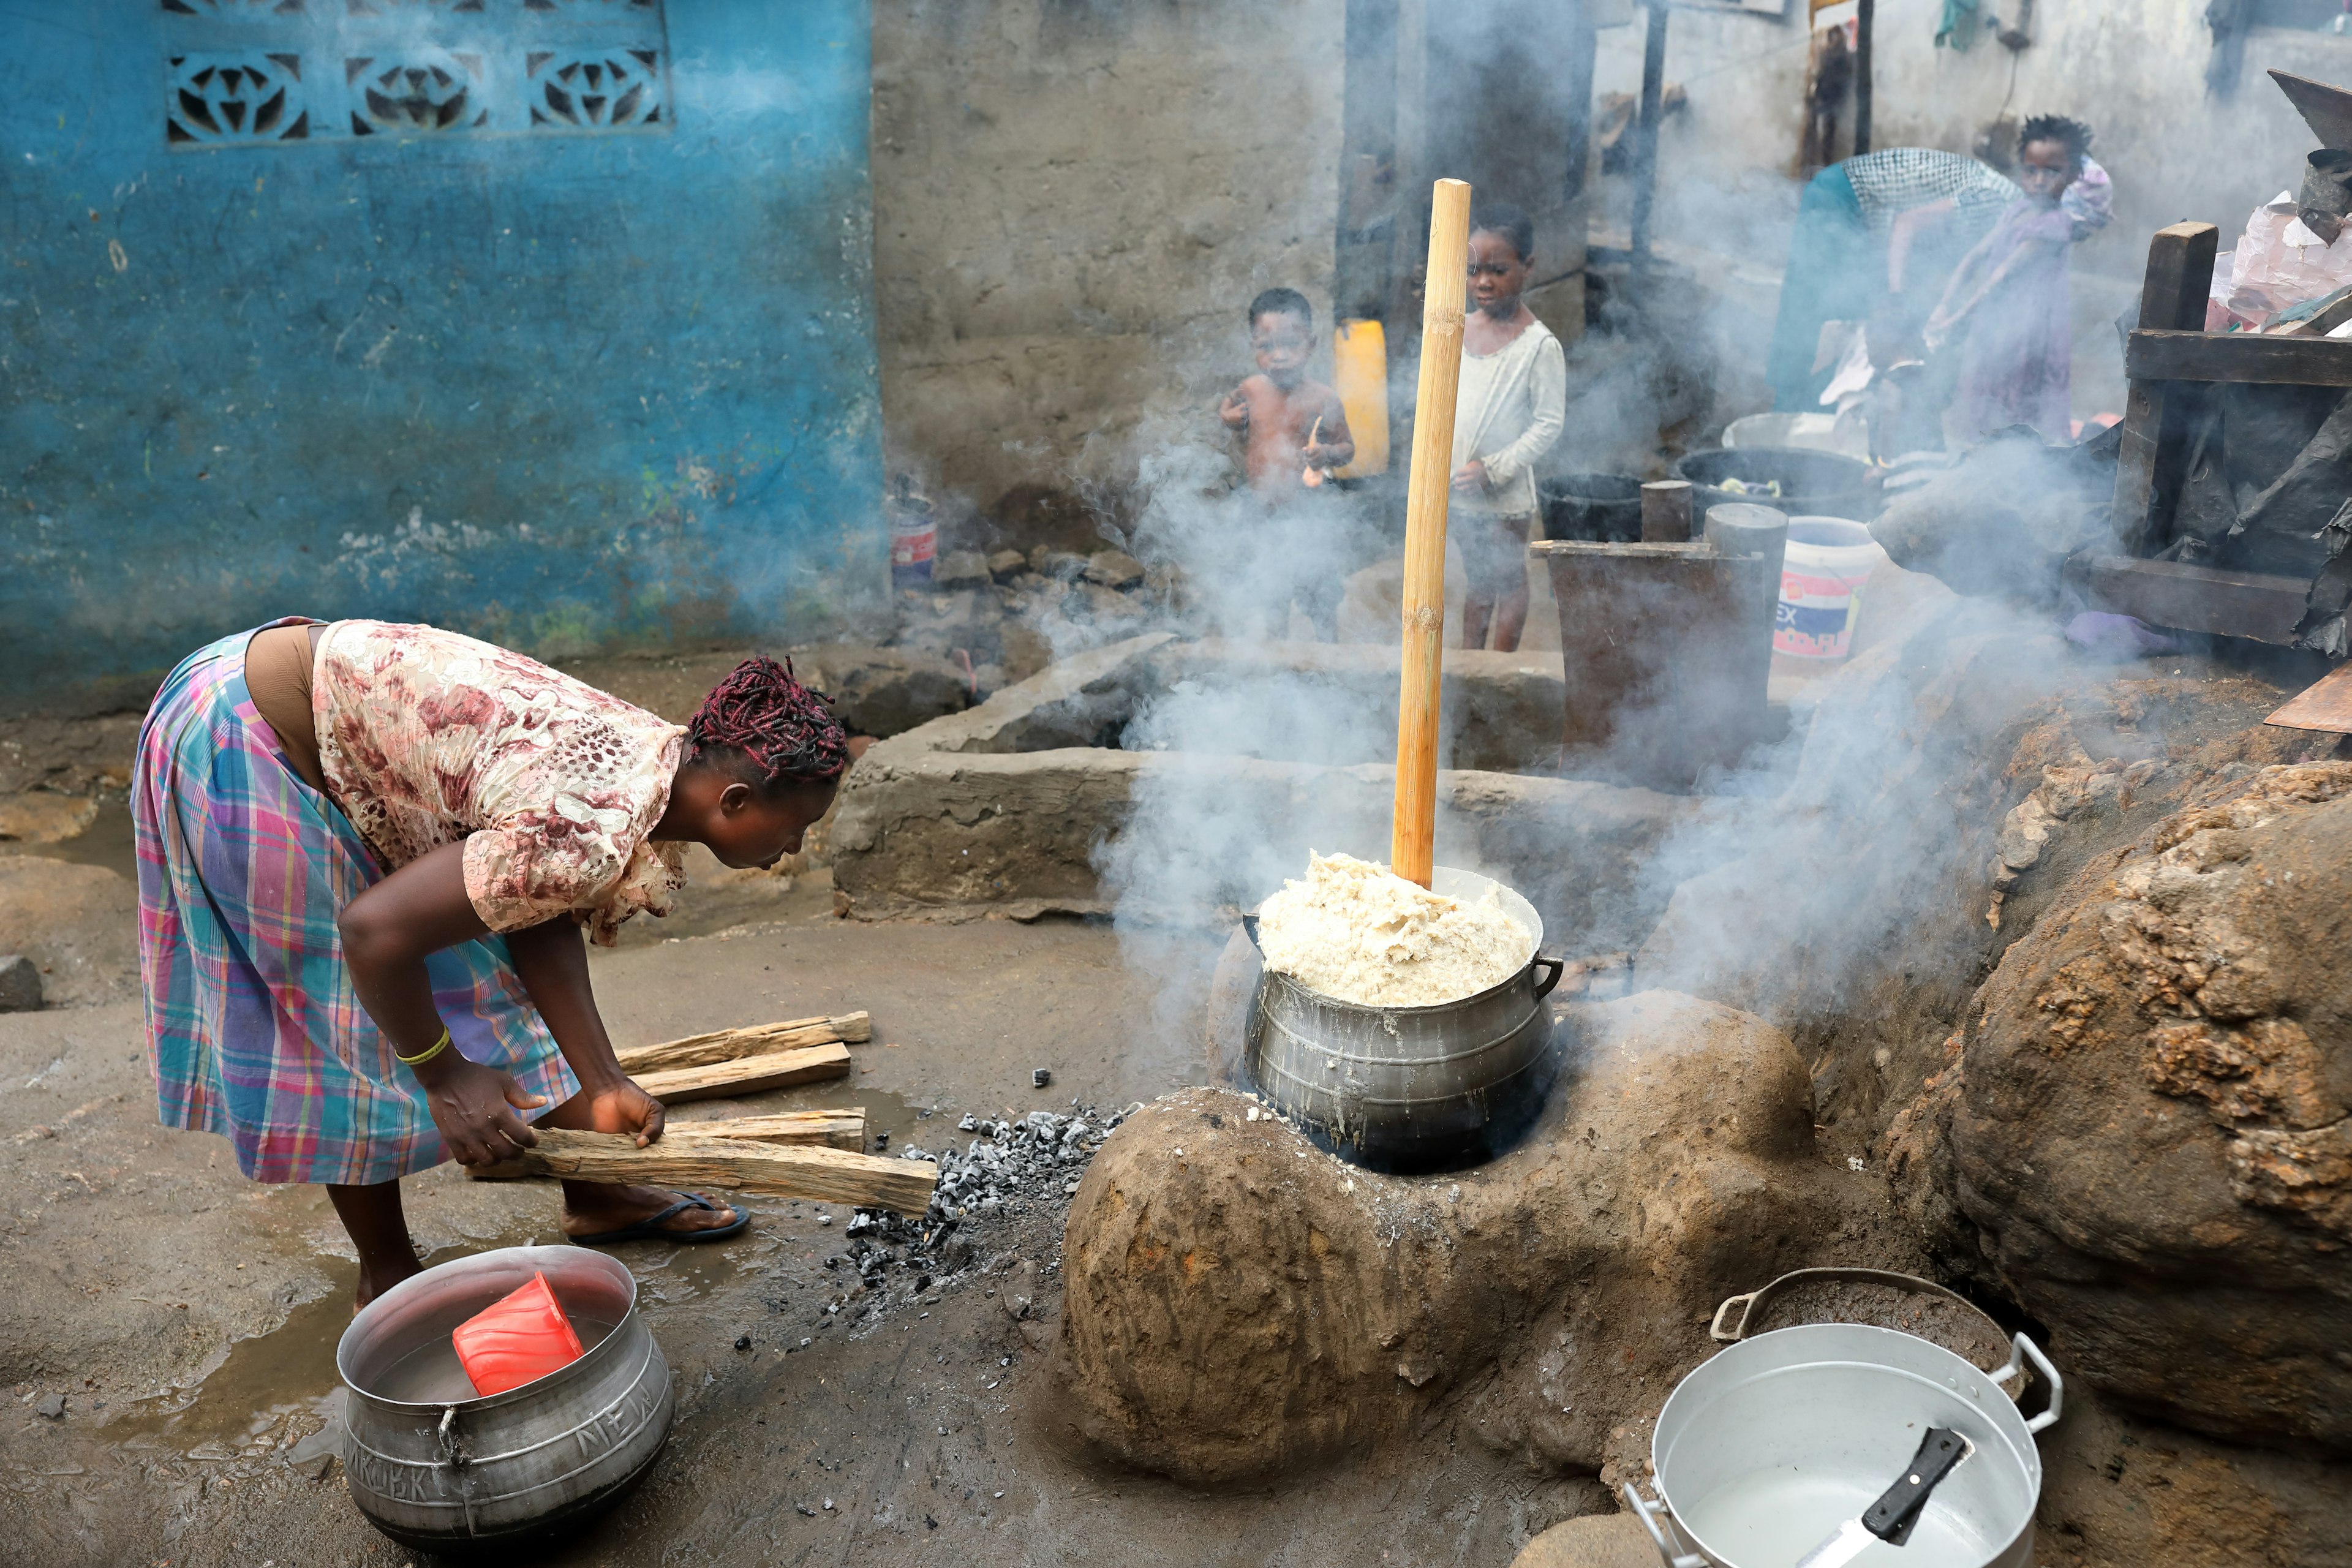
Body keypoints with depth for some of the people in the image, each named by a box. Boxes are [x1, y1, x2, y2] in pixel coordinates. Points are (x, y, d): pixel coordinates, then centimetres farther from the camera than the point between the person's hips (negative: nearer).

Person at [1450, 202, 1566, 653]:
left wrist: (1494, 469, -20)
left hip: (1506, 494, -5)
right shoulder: (1459, 332, 3)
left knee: (1508, 578, 8)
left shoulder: (1540, 345, -13)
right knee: (1475, 577, 17)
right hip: (1458, 492, 5)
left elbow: (1550, 423, -14)